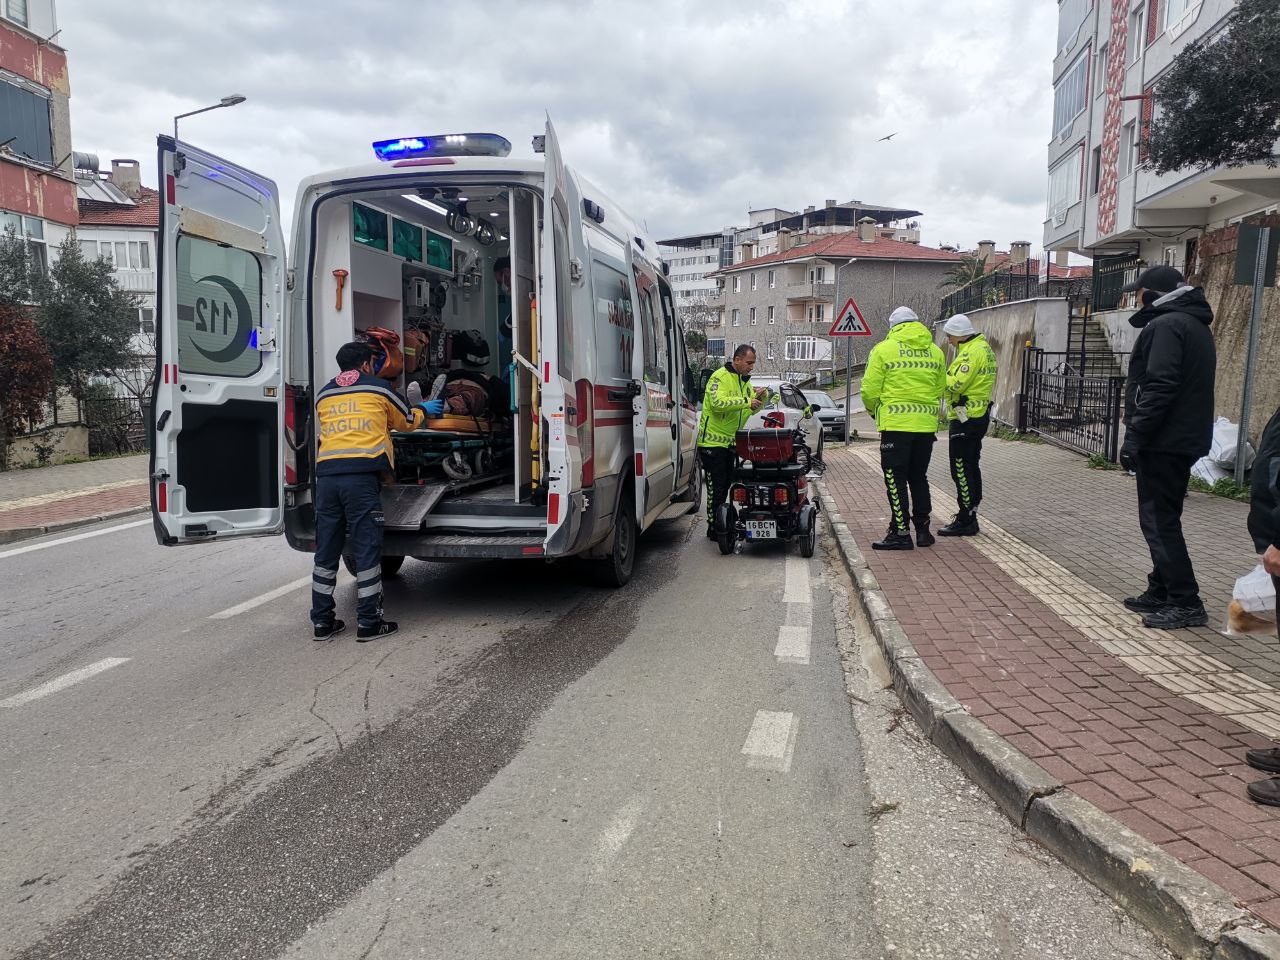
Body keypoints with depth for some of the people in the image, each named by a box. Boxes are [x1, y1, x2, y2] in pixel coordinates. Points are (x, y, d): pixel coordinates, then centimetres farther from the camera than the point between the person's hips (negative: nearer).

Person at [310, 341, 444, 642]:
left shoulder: (324, 395, 21)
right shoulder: (377, 388, 11)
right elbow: (406, 420, 24)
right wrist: (425, 410, 47)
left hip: (326, 473, 5)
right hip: (361, 473, -4)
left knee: (326, 550, 11)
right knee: (367, 549, 0)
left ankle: (322, 621, 17)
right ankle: (368, 623, 4)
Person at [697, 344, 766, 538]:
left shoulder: (745, 381, 16)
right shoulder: (720, 377, -13)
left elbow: (748, 411, 15)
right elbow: (718, 403, -28)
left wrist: (758, 399, -5)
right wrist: (746, 401, -29)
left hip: (730, 442, 9)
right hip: (713, 441, -9)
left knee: (726, 485, 14)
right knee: (716, 488, -5)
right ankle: (714, 529, 2)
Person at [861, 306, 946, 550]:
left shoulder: (884, 349, -4)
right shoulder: (935, 351, 11)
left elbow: (870, 389, -5)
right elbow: (940, 389, 14)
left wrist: (873, 409, 14)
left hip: (896, 423, -5)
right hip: (926, 424, 5)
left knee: (896, 478, 0)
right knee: (918, 477, 15)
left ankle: (900, 532, -1)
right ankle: (923, 530, 19)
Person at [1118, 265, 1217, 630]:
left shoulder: (1166, 324, -13)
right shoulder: (1197, 326, 19)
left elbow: (1159, 387, -23)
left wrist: (1134, 437, -21)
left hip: (1164, 441, -10)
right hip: (1186, 440, 10)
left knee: (1159, 520, -7)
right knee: (1163, 518, 16)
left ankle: (1186, 603, -5)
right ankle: (1160, 592, 23)